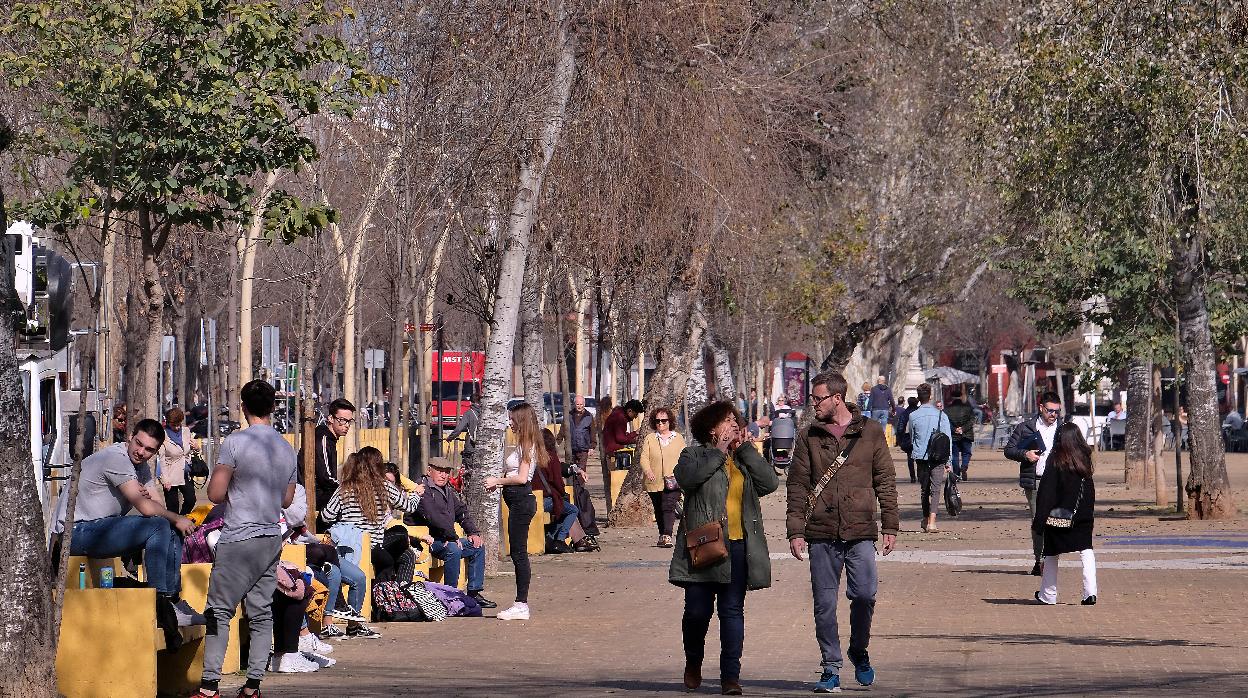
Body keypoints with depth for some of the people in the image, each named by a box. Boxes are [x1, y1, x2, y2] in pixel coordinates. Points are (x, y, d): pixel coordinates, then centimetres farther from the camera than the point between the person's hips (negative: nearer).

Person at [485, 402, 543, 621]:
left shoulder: (526, 445, -12)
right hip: (519, 501, 10)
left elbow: (521, 478, -18)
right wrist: (499, 483, 12)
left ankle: (521, 605, -7)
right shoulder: (524, 445, 18)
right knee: (518, 553, 10)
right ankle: (521, 604, 13)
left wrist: (497, 481, -10)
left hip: (521, 501, -10)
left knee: (519, 553, -8)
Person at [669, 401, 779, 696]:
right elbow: (686, 478, -15)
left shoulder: (745, 459, 19)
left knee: (733, 611, 0)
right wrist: (719, 452, -9)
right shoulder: (694, 455, 8)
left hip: (738, 546, 3)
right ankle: (693, 663, 22)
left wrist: (745, 449, 3)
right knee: (698, 610, -2)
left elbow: (770, 483, 3)